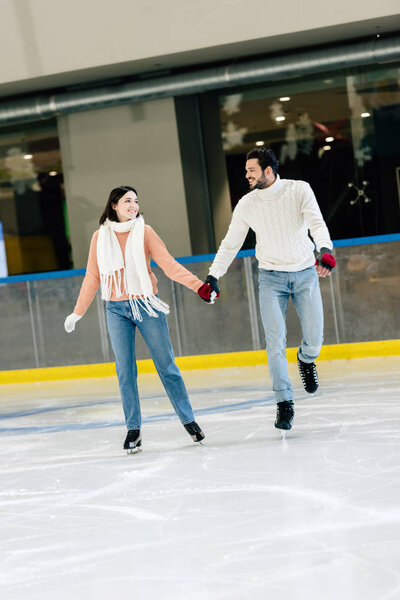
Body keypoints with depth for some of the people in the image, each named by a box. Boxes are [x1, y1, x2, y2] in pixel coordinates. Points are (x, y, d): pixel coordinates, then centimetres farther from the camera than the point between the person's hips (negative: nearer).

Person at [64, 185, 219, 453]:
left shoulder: (145, 232, 0)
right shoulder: (100, 237, 5)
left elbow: (169, 264, -6)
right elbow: (92, 277, 12)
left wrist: (199, 286, -17)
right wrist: (77, 313, 13)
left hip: (147, 305, -1)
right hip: (117, 310, 1)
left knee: (167, 366, 2)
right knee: (125, 371, 0)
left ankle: (189, 421, 12)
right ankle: (133, 429, 8)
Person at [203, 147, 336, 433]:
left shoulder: (299, 190, -9)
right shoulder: (247, 204, -2)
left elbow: (317, 223, -22)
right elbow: (230, 243, 4)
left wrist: (325, 250, -41)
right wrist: (214, 275, -4)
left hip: (305, 273, -1)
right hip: (271, 278, 1)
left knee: (314, 338, -3)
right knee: (276, 341, -9)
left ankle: (306, 360, 34)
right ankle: (284, 403, 0)